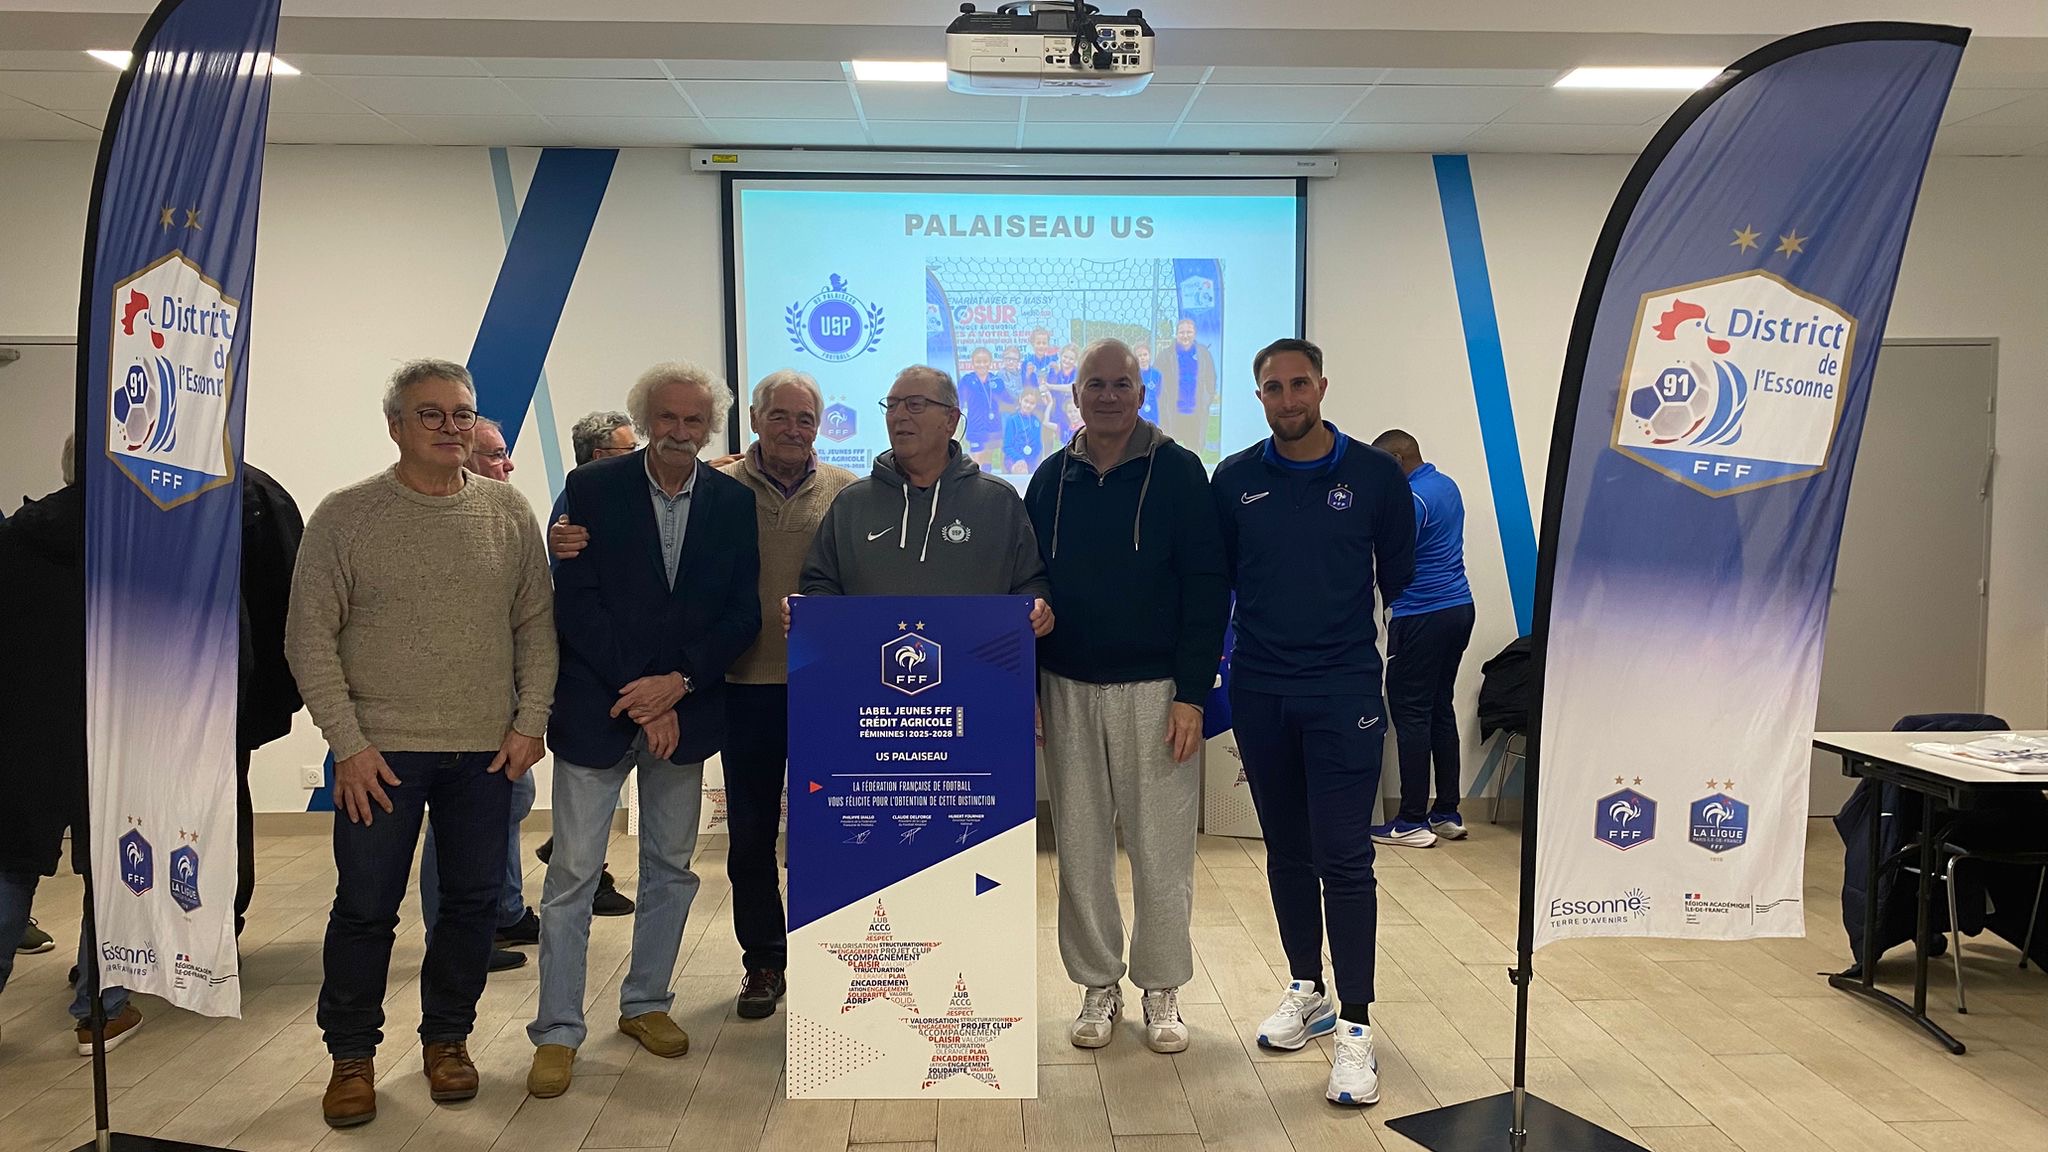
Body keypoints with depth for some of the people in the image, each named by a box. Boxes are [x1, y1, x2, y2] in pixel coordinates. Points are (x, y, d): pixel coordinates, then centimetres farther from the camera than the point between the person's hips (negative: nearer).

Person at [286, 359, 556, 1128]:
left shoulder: (510, 512, 3)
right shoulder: (345, 516, -3)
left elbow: (536, 625, 7)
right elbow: (310, 638, -3)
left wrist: (531, 720, -1)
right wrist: (347, 742, -8)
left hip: (487, 749, 2)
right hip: (380, 752, -2)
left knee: (474, 900, 9)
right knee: (365, 906, 5)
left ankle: (447, 1037, 29)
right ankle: (352, 1055, 24)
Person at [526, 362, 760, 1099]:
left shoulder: (734, 503, 2)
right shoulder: (591, 489, -5)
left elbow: (743, 615, 0)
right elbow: (576, 603, -9)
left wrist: (677, 684, -13)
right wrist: (640, 696, -14)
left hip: (685, 710, 3)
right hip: (597, 707, -3)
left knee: (671, 868, 13)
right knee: (573, 873, 0)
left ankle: (646, 1004, 30)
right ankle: (558, 1032, 11)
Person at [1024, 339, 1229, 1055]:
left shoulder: (1178, 473, -2)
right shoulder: (1052, 479, 8)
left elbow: (1207, 588, -6)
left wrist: (1191, 694, -11)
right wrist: (1026, 688, 4)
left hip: (1155, 692, -3)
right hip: (1068, 692, 3)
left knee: (1161, 849, 2)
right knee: (1080, 847, 8)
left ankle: (1162, 991, 19)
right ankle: (1098, 987, 23)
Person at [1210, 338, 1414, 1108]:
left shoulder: (1375, 475, -2)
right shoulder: (1235, 481, 3)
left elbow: (1401, 579, 7)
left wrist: (1408, 667, 9)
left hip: (1344, 692, -3)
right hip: (1258, 694, 3)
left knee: (1344, 857, -5)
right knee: (1286, 850, 13)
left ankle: (1354, 1027, 3)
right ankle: (1307, 992, 29)